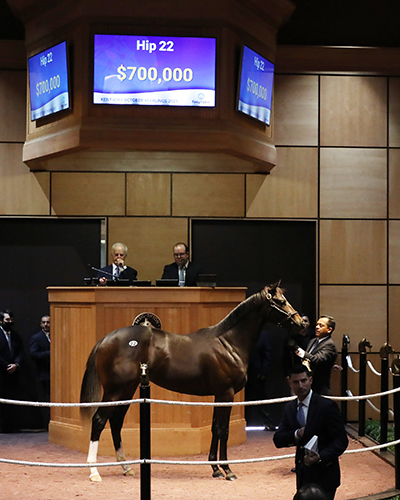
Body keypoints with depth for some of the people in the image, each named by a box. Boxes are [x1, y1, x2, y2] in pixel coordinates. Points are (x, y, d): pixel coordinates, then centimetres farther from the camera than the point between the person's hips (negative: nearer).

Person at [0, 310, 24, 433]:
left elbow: (21, 353, 10)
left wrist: (16, 365, -8)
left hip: (14, 373, 5)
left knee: (14, 400, 2)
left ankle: (13, 426, 4)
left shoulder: (16, 336, 17)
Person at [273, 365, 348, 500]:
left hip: (323, 475, -6)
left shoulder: (327, 406, -11)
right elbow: (278, 440, 2)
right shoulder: (290, 408, 7)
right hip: (302, 476, 6)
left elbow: (341, 440, -13)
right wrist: (296, 435, -18)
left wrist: (321, 457, -29)